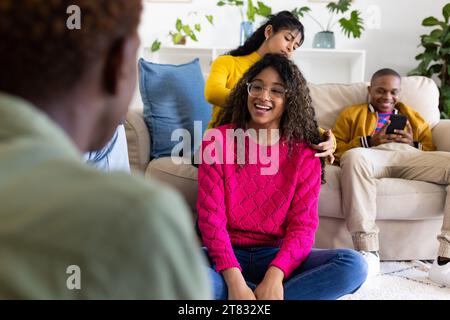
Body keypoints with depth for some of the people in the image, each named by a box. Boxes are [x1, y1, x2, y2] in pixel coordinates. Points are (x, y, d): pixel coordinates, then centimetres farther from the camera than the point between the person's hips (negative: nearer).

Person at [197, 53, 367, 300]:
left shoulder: (304, 154, 4)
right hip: (226, 255, -1)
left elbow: (303, 225, -4)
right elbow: (211, 216, -9)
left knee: (353, 265, -24)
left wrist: (274, 277, -25)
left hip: (276, 257, 2)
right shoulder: (218, 140, 0)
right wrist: (234, 280, -24)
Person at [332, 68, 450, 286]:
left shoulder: (413, 117, 37)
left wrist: (414, 143, 5)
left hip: (412, 157, 2)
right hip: (373, 155, -2)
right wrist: (369, 141, 0)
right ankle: (368, 253, -44)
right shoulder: (352, 114, 29)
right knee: (354, 157, -40)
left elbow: (431, 151, 26)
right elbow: (335, 151, 14)